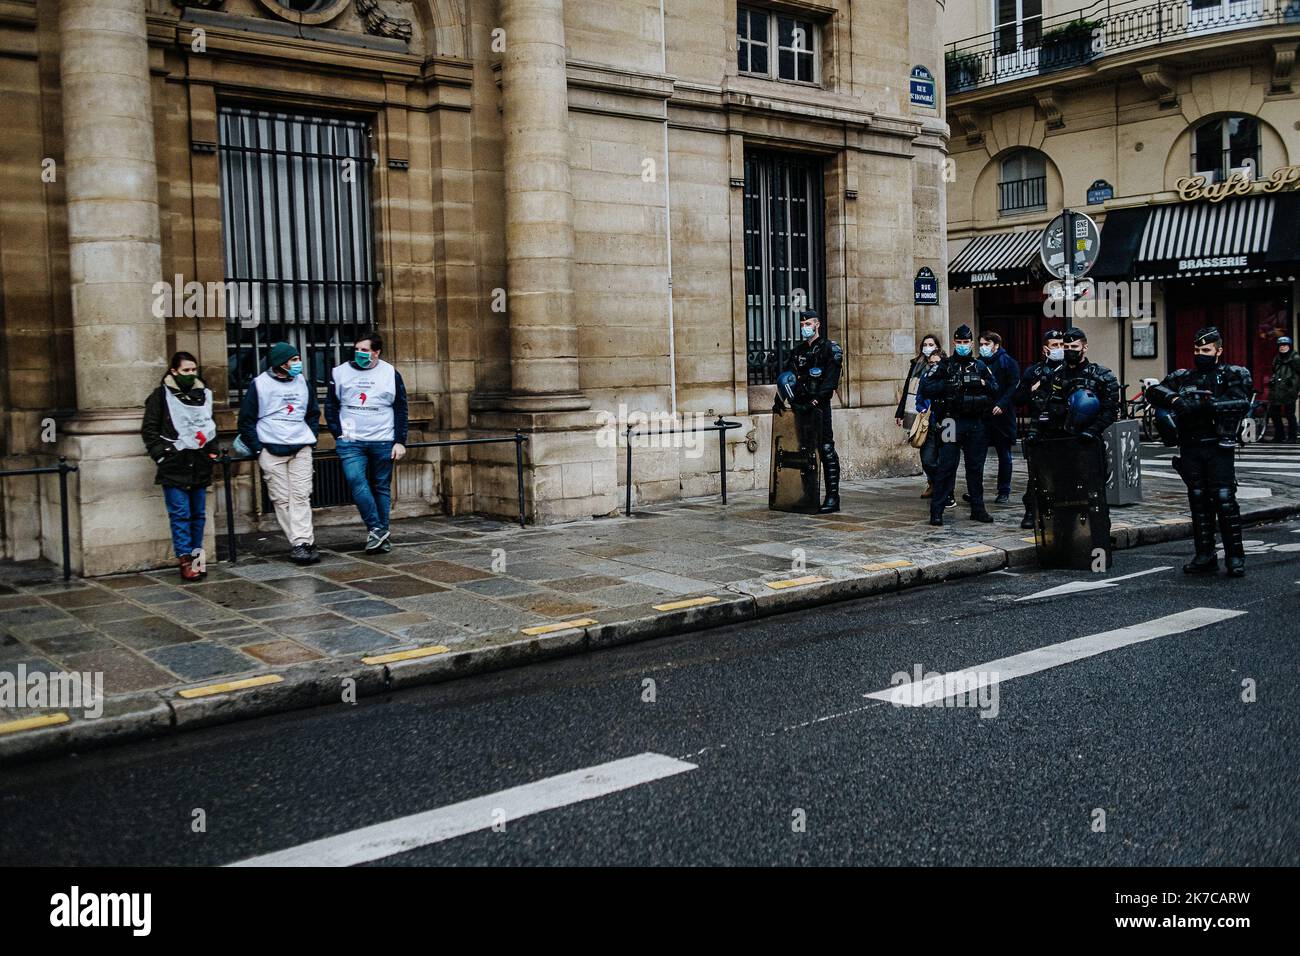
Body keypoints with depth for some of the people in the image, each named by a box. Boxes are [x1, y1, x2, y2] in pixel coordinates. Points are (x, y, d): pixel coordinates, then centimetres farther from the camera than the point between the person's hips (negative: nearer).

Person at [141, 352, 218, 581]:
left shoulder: (204, 394, 15)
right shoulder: (161, 395, 0)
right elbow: (149, 429, -1)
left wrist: (211, 450, 17)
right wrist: (161, 455, -10)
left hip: (199, 465, 5)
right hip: (174, 465, -5)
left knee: (198, 514, 8)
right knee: (180, 514, -8)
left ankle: (197, 555, 16)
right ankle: (185, 560, -6)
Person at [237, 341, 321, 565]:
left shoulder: (303, 382, 11)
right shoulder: (259, 384, -1)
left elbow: (313, 413, 22)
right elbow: (246, 419, 2)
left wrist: (311, 438, 9)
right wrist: (257, 448, -4)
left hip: (301, 449, 2)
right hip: (271, 451, -2)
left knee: (301, 496, -7)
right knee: (282, 498, -5)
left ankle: (302, 542, -11)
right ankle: (303, 542, -3)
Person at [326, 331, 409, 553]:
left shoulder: (391, 374, 3)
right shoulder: (340, 373, 5)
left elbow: (400, 409, 5)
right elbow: (331, 406, 11)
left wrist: (400, 441, -1)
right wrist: (338, 435, 0)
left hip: (383, 442, 0)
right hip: (351, 441, 0)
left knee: (382, 487, 5)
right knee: (356, 482, -18)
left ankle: (381, 534, 15)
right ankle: (378, 530, -13)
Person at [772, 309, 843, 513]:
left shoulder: (830, 349, -1)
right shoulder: (798, 351, 19)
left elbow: (831, 378, -13)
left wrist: (817, 399, -23)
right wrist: (779, 400, 3)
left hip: (819, 407, -7)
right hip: (801, 406, 7)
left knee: (826, 449, -9)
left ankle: (832, 498, -9)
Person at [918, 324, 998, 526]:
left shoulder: (980, 367, 13)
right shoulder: (944, 366, 2)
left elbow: (995, 390, 11)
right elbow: (924, 389, -7)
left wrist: (983, 384, -7)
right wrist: (947, 385, -16)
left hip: (975, 423, 4)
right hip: (952, 421, -4)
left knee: (976, 467, 9)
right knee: (946, 468, -5)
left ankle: (978, 509, 18)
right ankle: (936, 511, -1)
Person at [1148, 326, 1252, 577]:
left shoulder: (1234, 375, 4)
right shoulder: (1182, 377, 16)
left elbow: (1241, 402, -13)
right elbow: (1155, 391, 0)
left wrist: (1205, 404, -23)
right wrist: (1175, 399, -19)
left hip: (1218, 448, -4)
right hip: (1190, 449, 4)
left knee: (1225, 500, -9)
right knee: (1198, 502, 7)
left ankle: (1235, 557, -1)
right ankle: (1205, 556, 14)